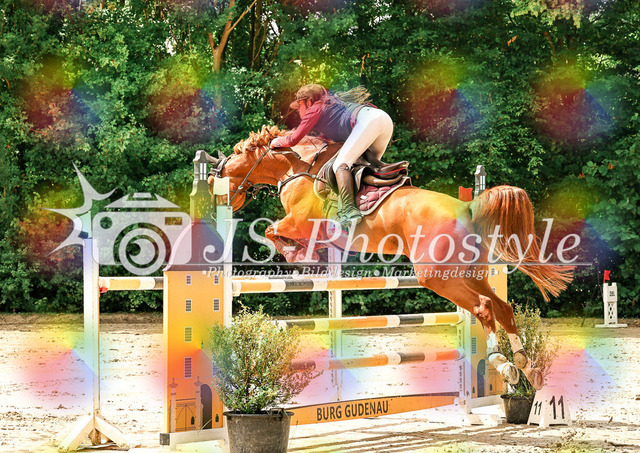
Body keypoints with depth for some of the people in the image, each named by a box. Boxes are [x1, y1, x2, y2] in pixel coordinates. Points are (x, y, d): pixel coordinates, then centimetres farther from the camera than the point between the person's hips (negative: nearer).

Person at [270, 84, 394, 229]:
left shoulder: (316, 109, 13)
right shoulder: (333, 102, 37)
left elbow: (293, 140, 12)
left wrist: (276, 141, 29)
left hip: (368, 120, -9)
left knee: (341, 164, -16)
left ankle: (348, 209, -34)